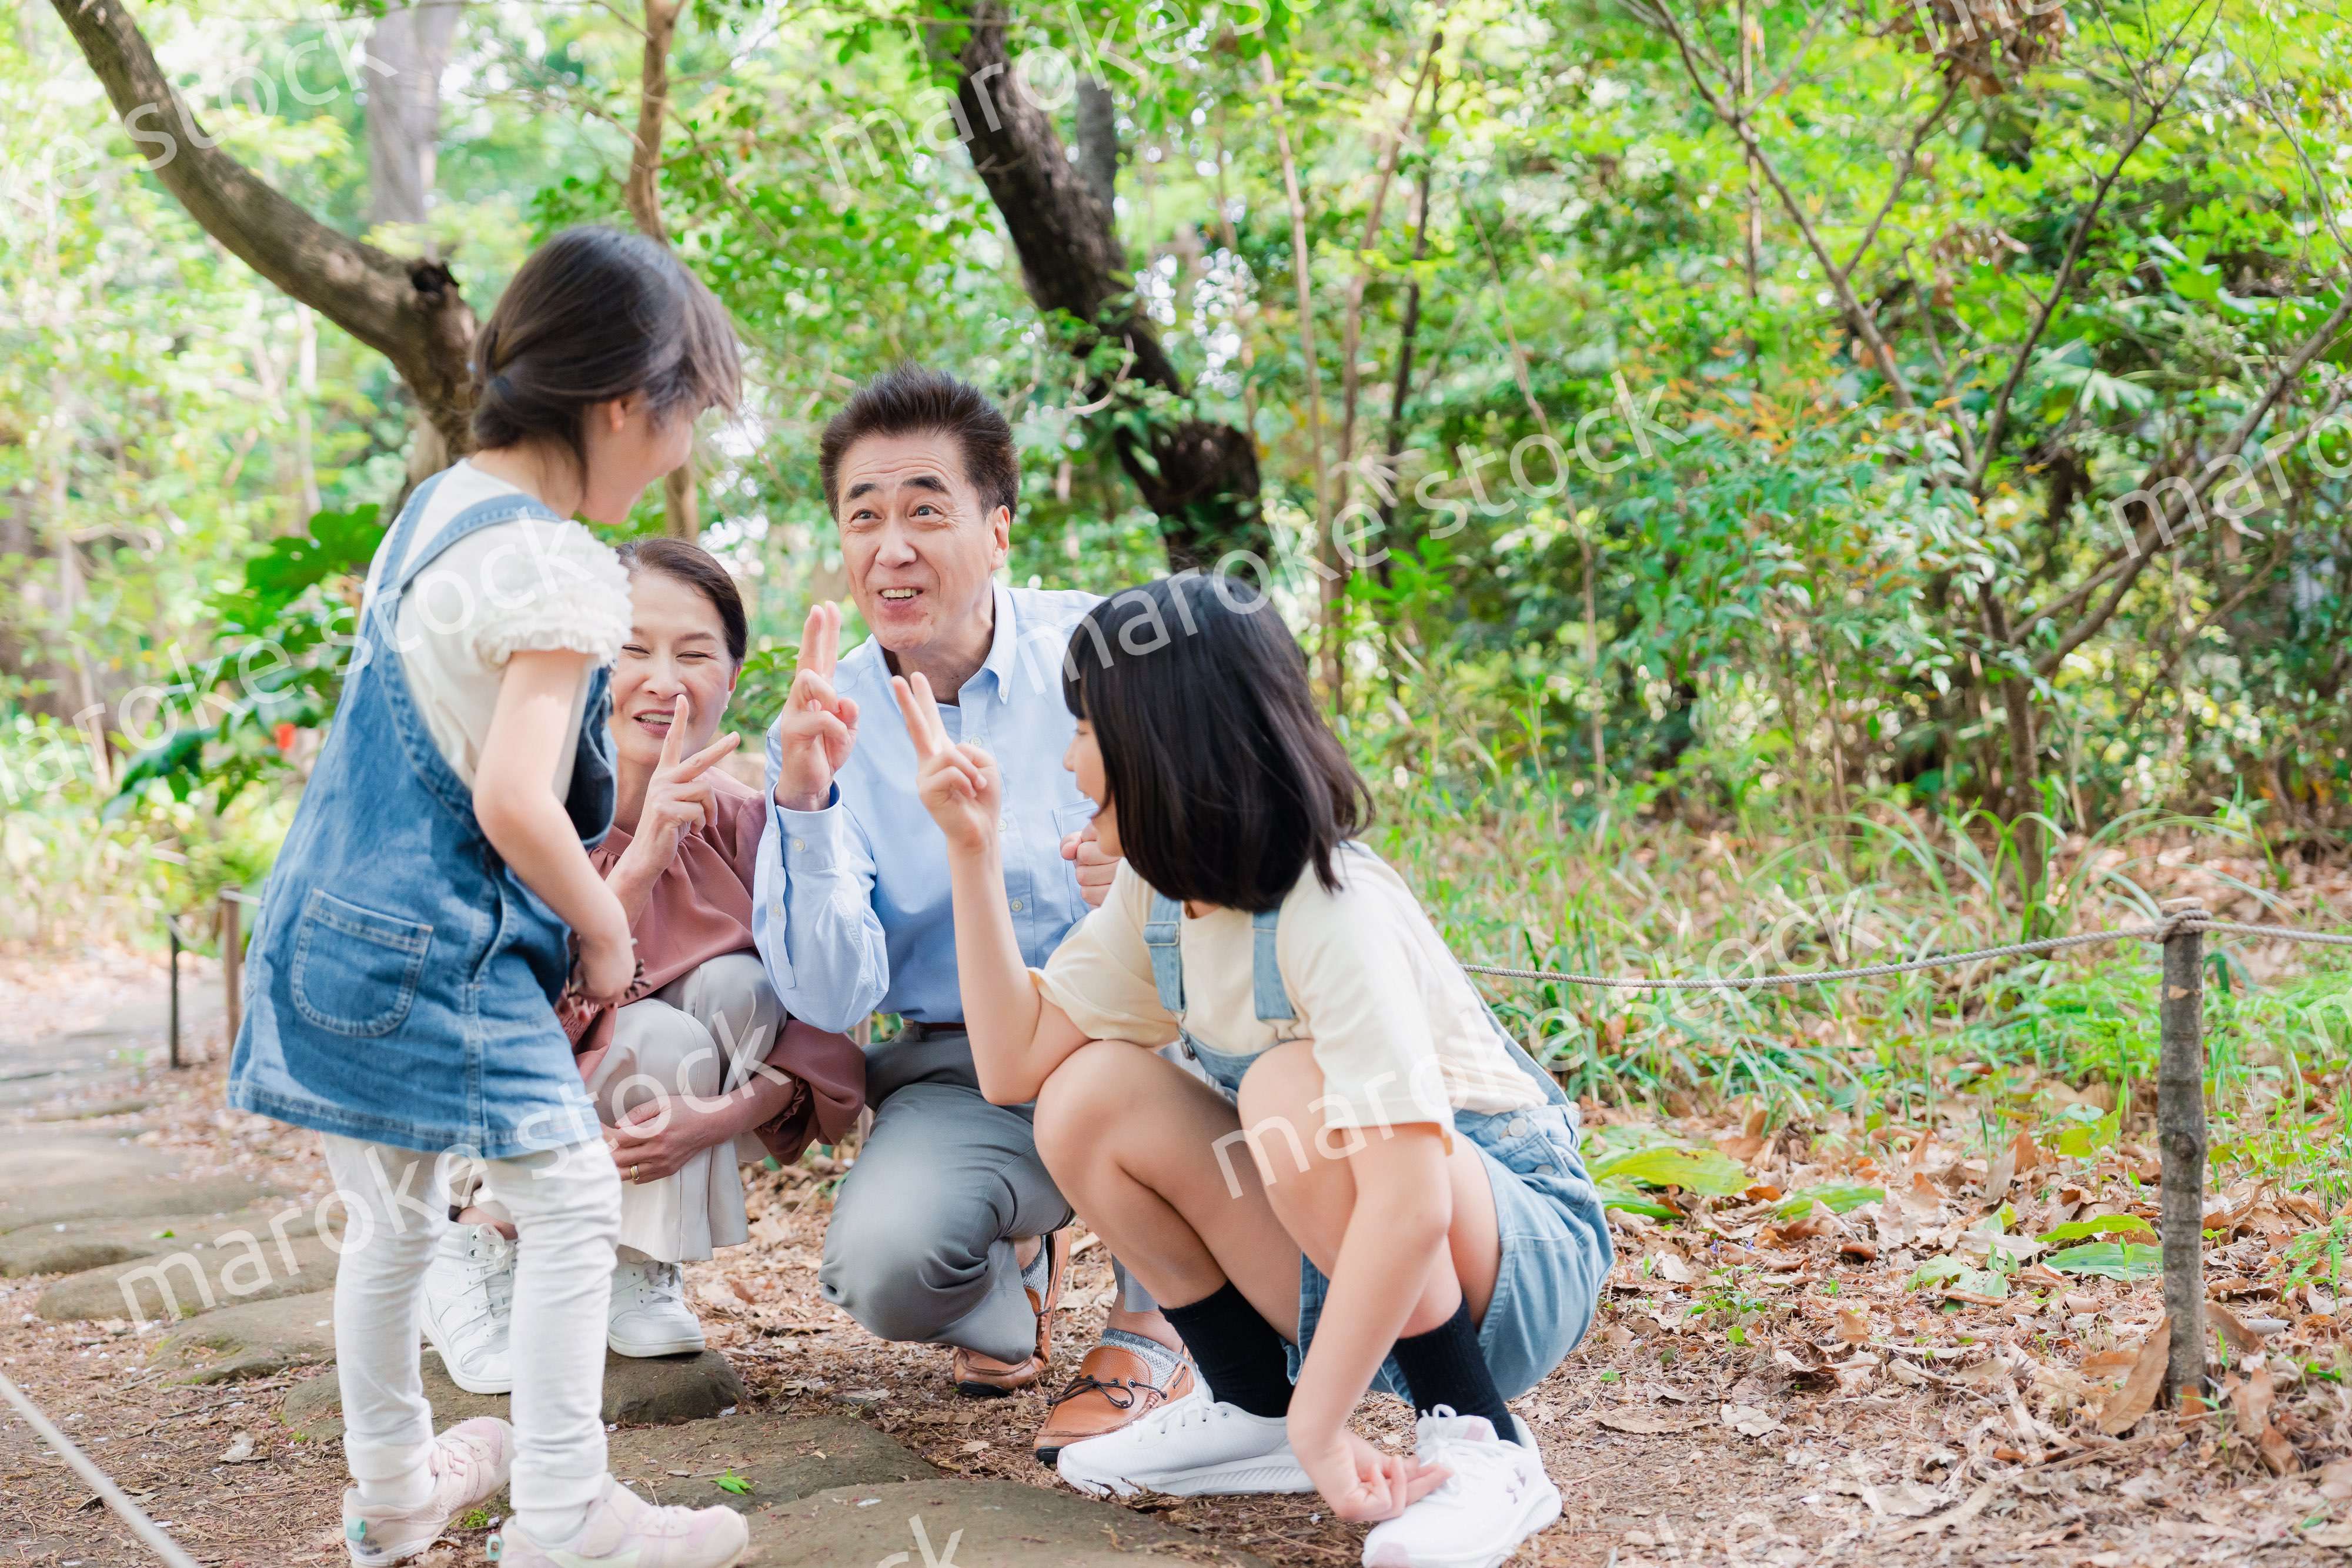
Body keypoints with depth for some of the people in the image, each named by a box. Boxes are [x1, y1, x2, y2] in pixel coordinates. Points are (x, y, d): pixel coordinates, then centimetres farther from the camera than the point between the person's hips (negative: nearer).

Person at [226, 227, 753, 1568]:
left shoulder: (434, 509, 10)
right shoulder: (558, 569, -19)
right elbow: (512, 803, -25)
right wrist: (604, 930, -9)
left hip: (336, 925, 9)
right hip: (437, 953, -9)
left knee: (394, 1215, 20)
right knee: (573, 1201, 1)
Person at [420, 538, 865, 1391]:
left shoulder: (741, 825, -11)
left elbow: (822, 1024, -11)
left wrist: (728, 1112, -30)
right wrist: (642, 858, -46)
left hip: (649, 1153, 4)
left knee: (735, 988, -21)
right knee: (663, 1038, -29)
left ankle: (639, 1271, -8)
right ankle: (477, 1255, -8)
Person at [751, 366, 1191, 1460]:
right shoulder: (822, 731, -3)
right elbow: (831, 1000, -11)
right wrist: (805, 803, -27)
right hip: (967, 1074, 0)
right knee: (884, 1267, -30)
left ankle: (1151, 1327, -14)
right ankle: (1016, 1268, 10)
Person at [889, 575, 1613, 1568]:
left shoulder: (1333, 912, -28)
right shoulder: (1160, 892, -3)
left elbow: (1409, 1203, -37)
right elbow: (1014, 1063, -8)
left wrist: (1321, 1427, -35)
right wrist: (971, 848, -11)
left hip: (1523, 1251, -7)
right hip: (1354, 1267, 7)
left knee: (1295, 1091, -34)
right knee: (1089, 1097, -12)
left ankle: (1481, 1449, -20)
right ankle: (1252, 1412, 4)